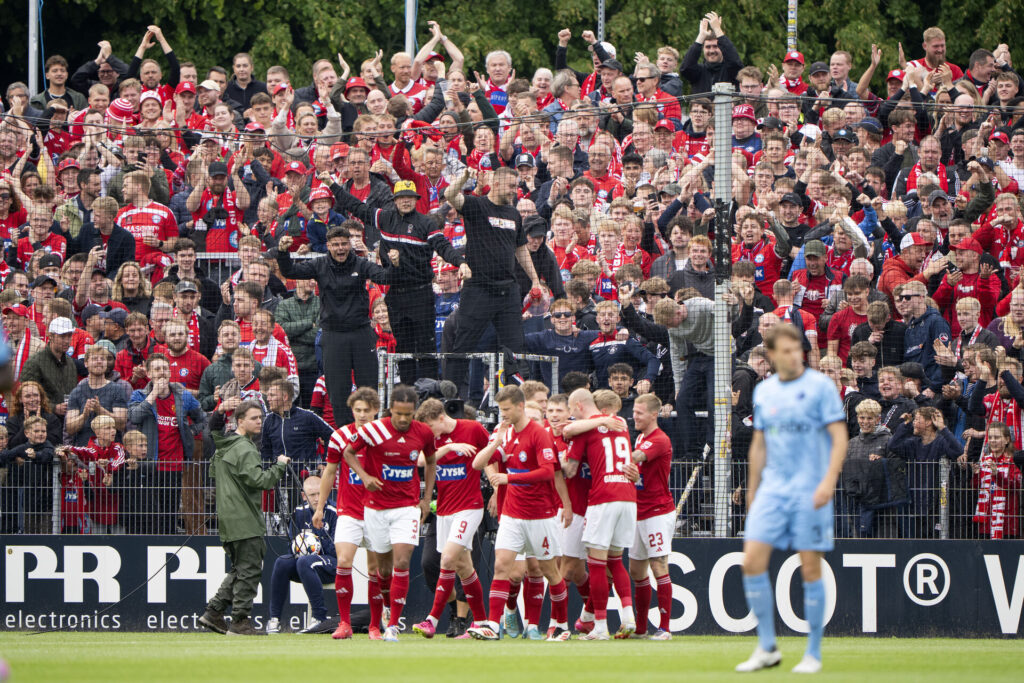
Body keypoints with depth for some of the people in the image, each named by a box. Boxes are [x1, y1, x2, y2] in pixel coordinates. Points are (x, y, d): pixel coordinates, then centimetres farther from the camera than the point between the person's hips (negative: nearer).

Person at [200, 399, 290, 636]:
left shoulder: (223, 446, 15)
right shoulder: (245, 450, -15)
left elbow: (213, 472, 28)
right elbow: (258, 480, -23)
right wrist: (279, 466, -11)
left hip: (227, 517, 10)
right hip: (244, 519, -10)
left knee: (239, 569, 17)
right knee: (249, 570, -4)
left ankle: (214, 612, 14)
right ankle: (240, 621, -3)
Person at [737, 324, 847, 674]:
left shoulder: (820, 386, -4)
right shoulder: (764, 391, 11)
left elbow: (839, 438, -8)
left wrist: (829, 480, -19)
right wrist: (752, 489, 20)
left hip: (810, 492, -5)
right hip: (772, 489, 5)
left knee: (810, 569, -2)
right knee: (752, 561, -7)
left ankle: (813, 653, 8)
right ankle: (767, 648, 3)